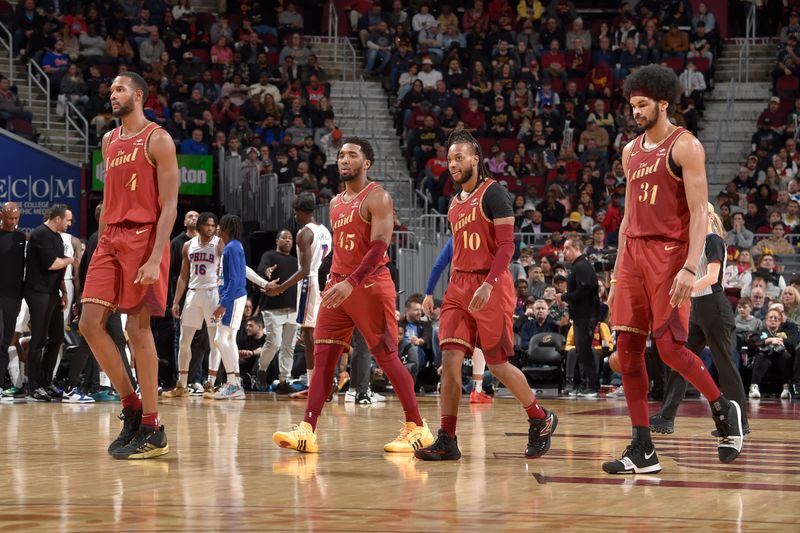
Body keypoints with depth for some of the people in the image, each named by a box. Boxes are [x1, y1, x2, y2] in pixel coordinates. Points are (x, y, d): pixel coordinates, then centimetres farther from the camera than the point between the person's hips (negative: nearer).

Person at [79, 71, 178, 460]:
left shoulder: (157, 140, -6)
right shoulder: (109, 141, 17)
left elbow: (169, 205, -11)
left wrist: (155, 258, -20)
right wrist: (102, 245, 15)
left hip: (143, 238, -7)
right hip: (111, 239, 7)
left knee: (138, 328, -7)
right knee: (90, 323, -2)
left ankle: (152, 429, -1)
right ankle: (131, 406, 11)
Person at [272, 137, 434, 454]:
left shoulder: (376, 198, -8)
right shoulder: (336, 203, 17)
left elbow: (379, 246, -19)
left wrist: (352, 282, -28)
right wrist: (334, 282, 19)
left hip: (370, 285, -8)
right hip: (339, 285, 8)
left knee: (387, 357, -4)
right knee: (322, 358, -2)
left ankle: (417, 428, 4)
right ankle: (307, 431, -6)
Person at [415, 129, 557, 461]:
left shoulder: (493, 193, -8)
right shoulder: (456, 202, 16)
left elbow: (506, 245, -15)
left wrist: (488, 284, -26)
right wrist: (445, 290, 19)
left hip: (491, 287, -7)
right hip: (459, 285, 7)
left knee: (498, 365, -2)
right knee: (450, 360, -5)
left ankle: (541, 420, 19)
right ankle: (447, 441, -6)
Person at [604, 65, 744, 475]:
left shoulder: (684, 146, -6)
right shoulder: (631, 151, 17)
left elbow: (699, 213, -12)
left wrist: (690, 268, -22)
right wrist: (617, 273, 17)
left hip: (669, 254, -7)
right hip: (633, 253, 7)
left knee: (670, 346, -13)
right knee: (627, 348, 0)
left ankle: (725, 409, 13)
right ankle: (642, 450, 3)